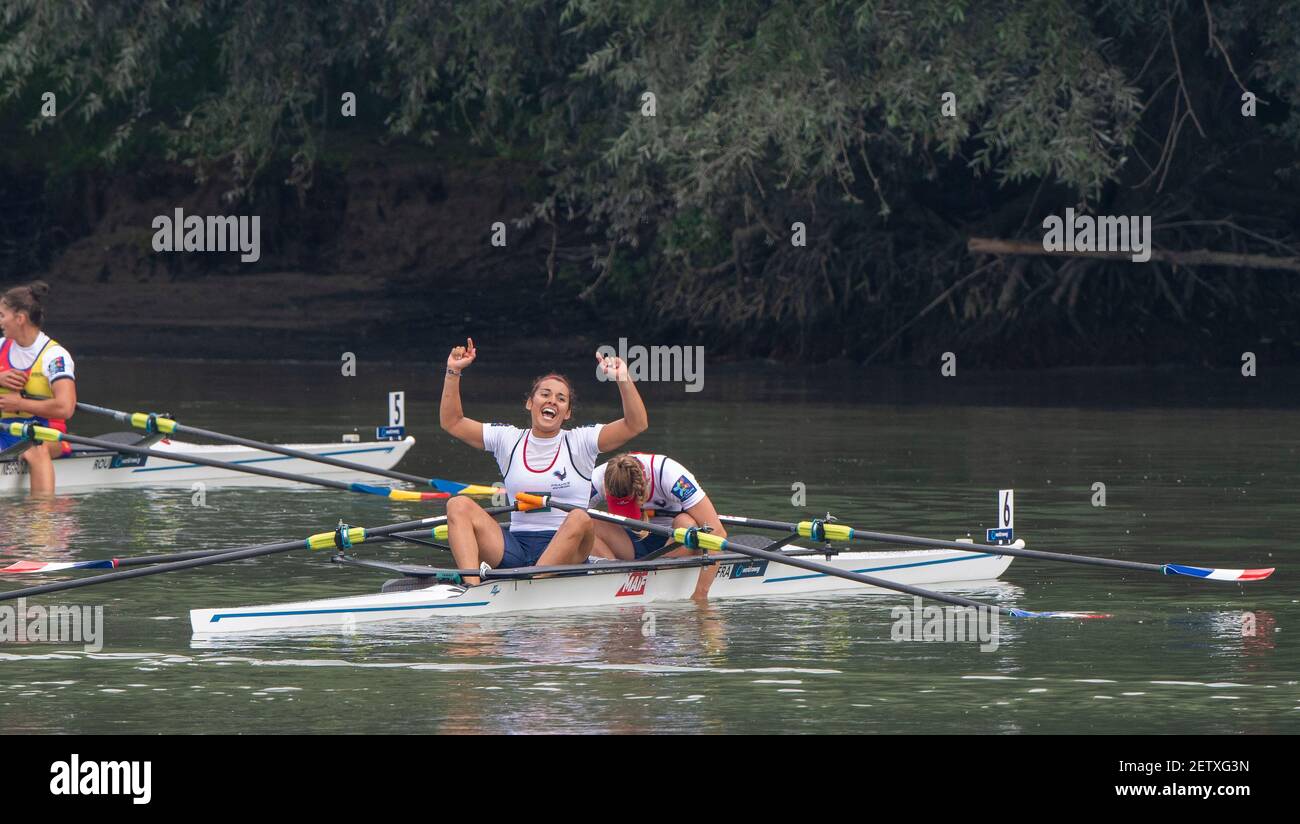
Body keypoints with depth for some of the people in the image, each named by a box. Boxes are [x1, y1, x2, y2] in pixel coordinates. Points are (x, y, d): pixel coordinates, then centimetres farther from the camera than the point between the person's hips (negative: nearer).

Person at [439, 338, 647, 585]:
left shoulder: (579, 442, 6)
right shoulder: (508, 440, 13)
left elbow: (637, 425, -4)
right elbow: (451, 423, 14)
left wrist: (623, 380, -16)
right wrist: (453, 373, 5)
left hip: (565, 551, -3)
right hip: (515, 549, 3)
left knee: (579, 520, -35)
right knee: (459, 505, -18)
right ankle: (471, 586, -41)